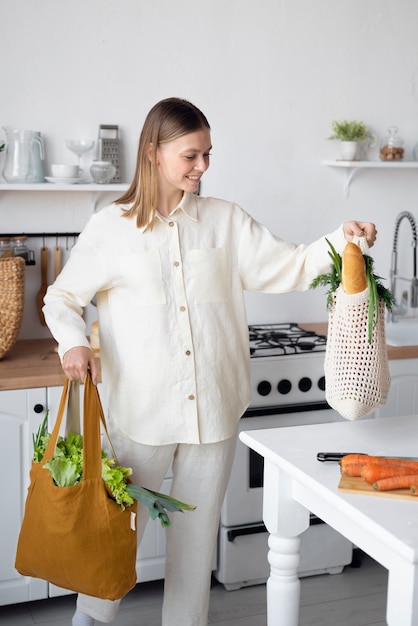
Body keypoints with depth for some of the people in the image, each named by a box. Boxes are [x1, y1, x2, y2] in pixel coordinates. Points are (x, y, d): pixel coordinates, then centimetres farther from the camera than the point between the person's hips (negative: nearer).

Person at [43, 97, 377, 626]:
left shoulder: (226, 221, 4)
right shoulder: (111, 227, -2)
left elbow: (289, 268, 2)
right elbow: (61, 298, 5)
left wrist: (340, 240, -14)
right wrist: (73, 342, -14)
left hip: (213, 406, 2)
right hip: (143, 409, -2)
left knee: (198, 529, 14)